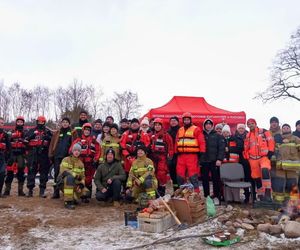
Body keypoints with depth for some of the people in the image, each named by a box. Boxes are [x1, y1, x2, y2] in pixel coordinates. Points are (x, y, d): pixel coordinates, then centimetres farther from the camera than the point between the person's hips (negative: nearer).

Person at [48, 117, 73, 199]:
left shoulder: (72, 133, 8)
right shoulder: (57, 133, 14)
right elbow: (52, 144, 9)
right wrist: (51, 155, 0)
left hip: (67, 157, -2)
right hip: (57, 156, 2)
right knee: (57, 174, 3)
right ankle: (56, 192, 8)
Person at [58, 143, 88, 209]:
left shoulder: (81, 163, 12)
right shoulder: (66, 160, -2)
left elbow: (82, 176, 11)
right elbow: (63, 171, -17)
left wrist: (81, 185, -8)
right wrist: (75, 175, -25)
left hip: (75, 184, 5)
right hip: (64, 182, -5)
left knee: (85, 192, -17)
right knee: (70, 177, -38)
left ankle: (74, 198, 16)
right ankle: (68, 202, -35)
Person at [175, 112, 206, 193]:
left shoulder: (196, 129, 2)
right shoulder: (180, 130, 18)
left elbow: (202, 142, -3)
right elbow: (177, 143, 21)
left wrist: (201, 153, -9)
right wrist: (176, 153, 15)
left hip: (192, 155, -5)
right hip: (181, 156, 5)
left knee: (193, 176, -7)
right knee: (180, 176, 8)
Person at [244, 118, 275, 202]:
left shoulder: (263, 132, 2)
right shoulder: (248, 136, 15)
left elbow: (271, 142, -3)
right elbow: (246, 148, 19)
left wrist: (270, 152, -9)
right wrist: (247, 158, 12)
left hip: (264, 156, -5)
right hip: (253, 159, 5)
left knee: (265, 171, -30)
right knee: (256, 177, 7)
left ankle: (267, 193, -27)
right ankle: (261, 195, 19)